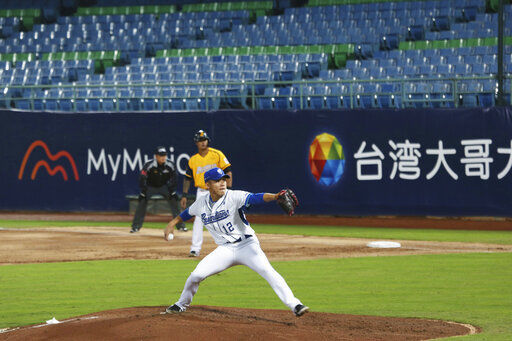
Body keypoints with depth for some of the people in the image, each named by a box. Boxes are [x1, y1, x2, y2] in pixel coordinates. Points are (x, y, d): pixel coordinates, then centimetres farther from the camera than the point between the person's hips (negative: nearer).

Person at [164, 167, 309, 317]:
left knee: (267, 270, -26)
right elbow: (188, 213, 25)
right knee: (196, 275, -5)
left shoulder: (234, 197, -14)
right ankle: (182, 304, 24)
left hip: (247, 244, -4)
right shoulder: (202, 203, 2)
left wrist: (275, 197, -48)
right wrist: (172, 223, 26)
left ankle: (294, 305, -29)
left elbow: (254, 198, -31)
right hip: (225, 249, 4)